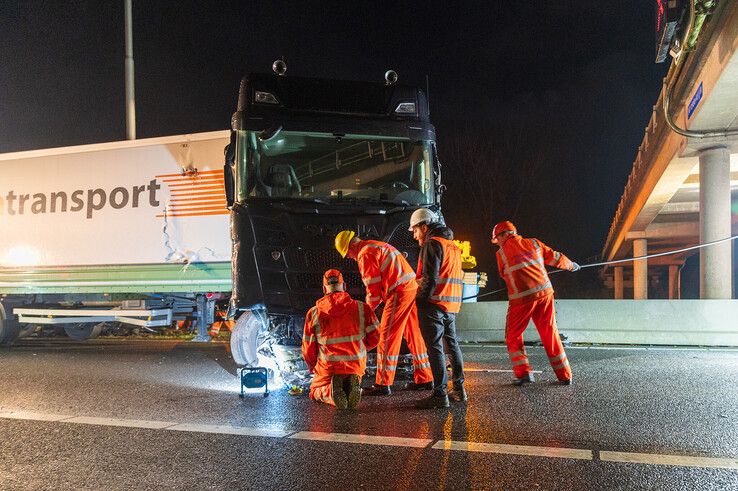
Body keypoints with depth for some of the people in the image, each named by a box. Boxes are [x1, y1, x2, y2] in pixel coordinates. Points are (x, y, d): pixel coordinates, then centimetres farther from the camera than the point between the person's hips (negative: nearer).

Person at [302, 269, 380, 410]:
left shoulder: (313, 313, -8)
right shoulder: (362, 308, -7)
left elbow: (308, 349, -2)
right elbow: (374, 338, -2)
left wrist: (313, 367, 19)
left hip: (327, 367, -1)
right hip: (356, 366, 1)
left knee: (315, 392, 27)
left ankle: (331, 391, -10)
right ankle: (353, 385, -6)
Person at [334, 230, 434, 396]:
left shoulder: (365, 254, -7)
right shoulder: (380, 246, 24)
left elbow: (373, 287, -9)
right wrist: (373, 304, 19)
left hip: (399, 293, -10)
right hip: (413, 289, 10)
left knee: (387, 338, -4)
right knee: (414, 335, 15)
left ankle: (383, 384, -1)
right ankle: (425, 379, 23)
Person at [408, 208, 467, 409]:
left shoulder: (432, 244, -9)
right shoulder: (453, 246, 20)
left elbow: (430, 279, -17)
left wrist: (420, 301, -11)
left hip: (434, 304, -9)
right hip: (452, 305, 9)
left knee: (435, 348, -6)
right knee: (452, 344, 16)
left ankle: (440, 394, -6)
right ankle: (459, 389, 22)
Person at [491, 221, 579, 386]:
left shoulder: (501, 253, 2)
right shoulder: (533, 243, 9)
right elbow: (556, 258, 16)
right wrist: (571, 265, 34)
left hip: (521, 299, -3)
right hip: (544, 293, 4)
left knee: (513, 336, 11)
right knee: (550, 335, 12)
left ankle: (523, 373, 1)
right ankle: (565, 375, 16)